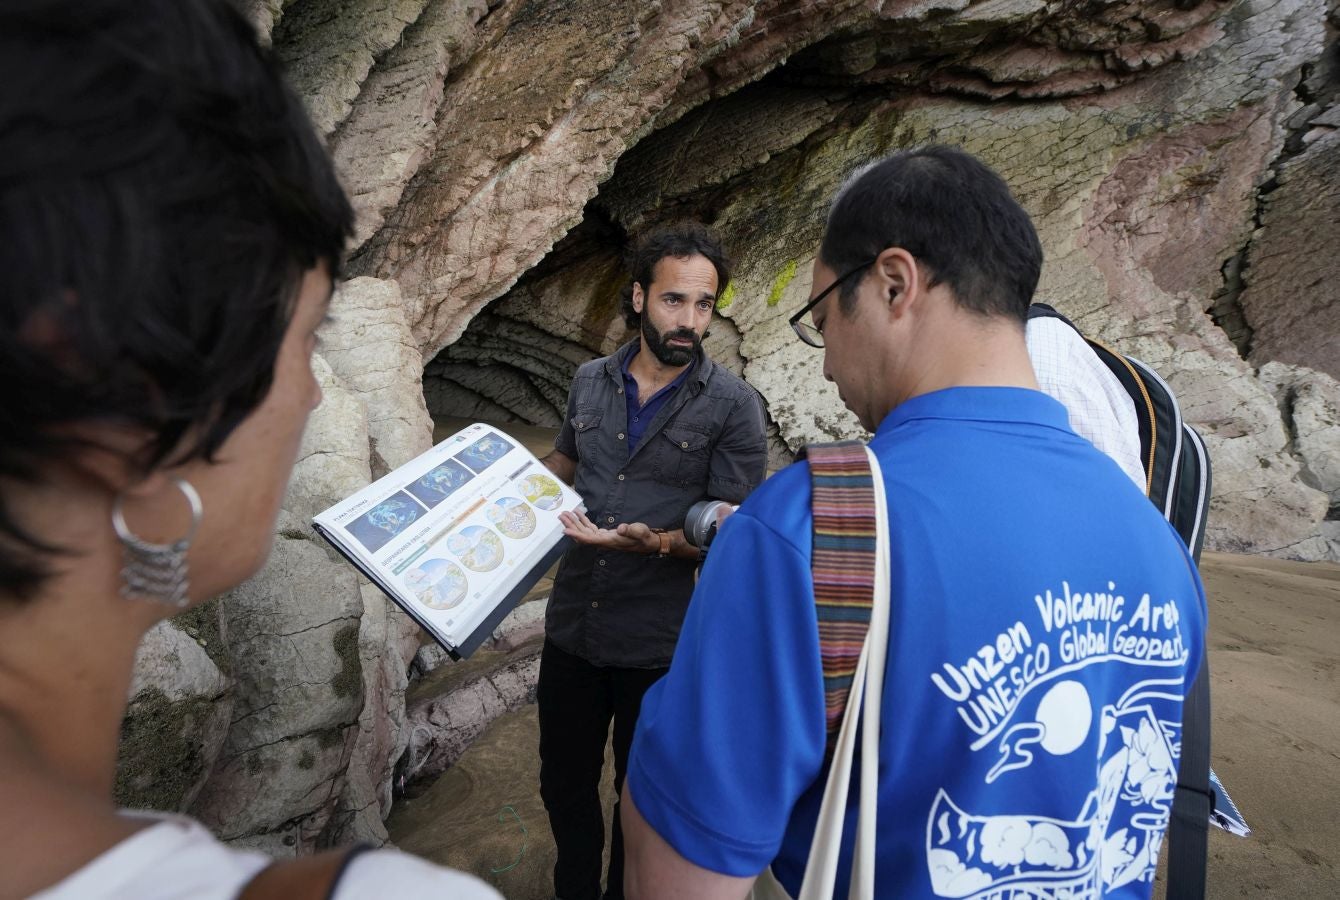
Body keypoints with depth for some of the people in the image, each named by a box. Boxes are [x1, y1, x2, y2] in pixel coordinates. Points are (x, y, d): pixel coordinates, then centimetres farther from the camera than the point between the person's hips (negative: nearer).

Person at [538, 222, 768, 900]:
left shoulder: (732, 405, -11)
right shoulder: (591, 381, 2)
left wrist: (657, 542, -29)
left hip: (659, 643, -4)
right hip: (571, 627, 4)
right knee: (563, 785, 22)